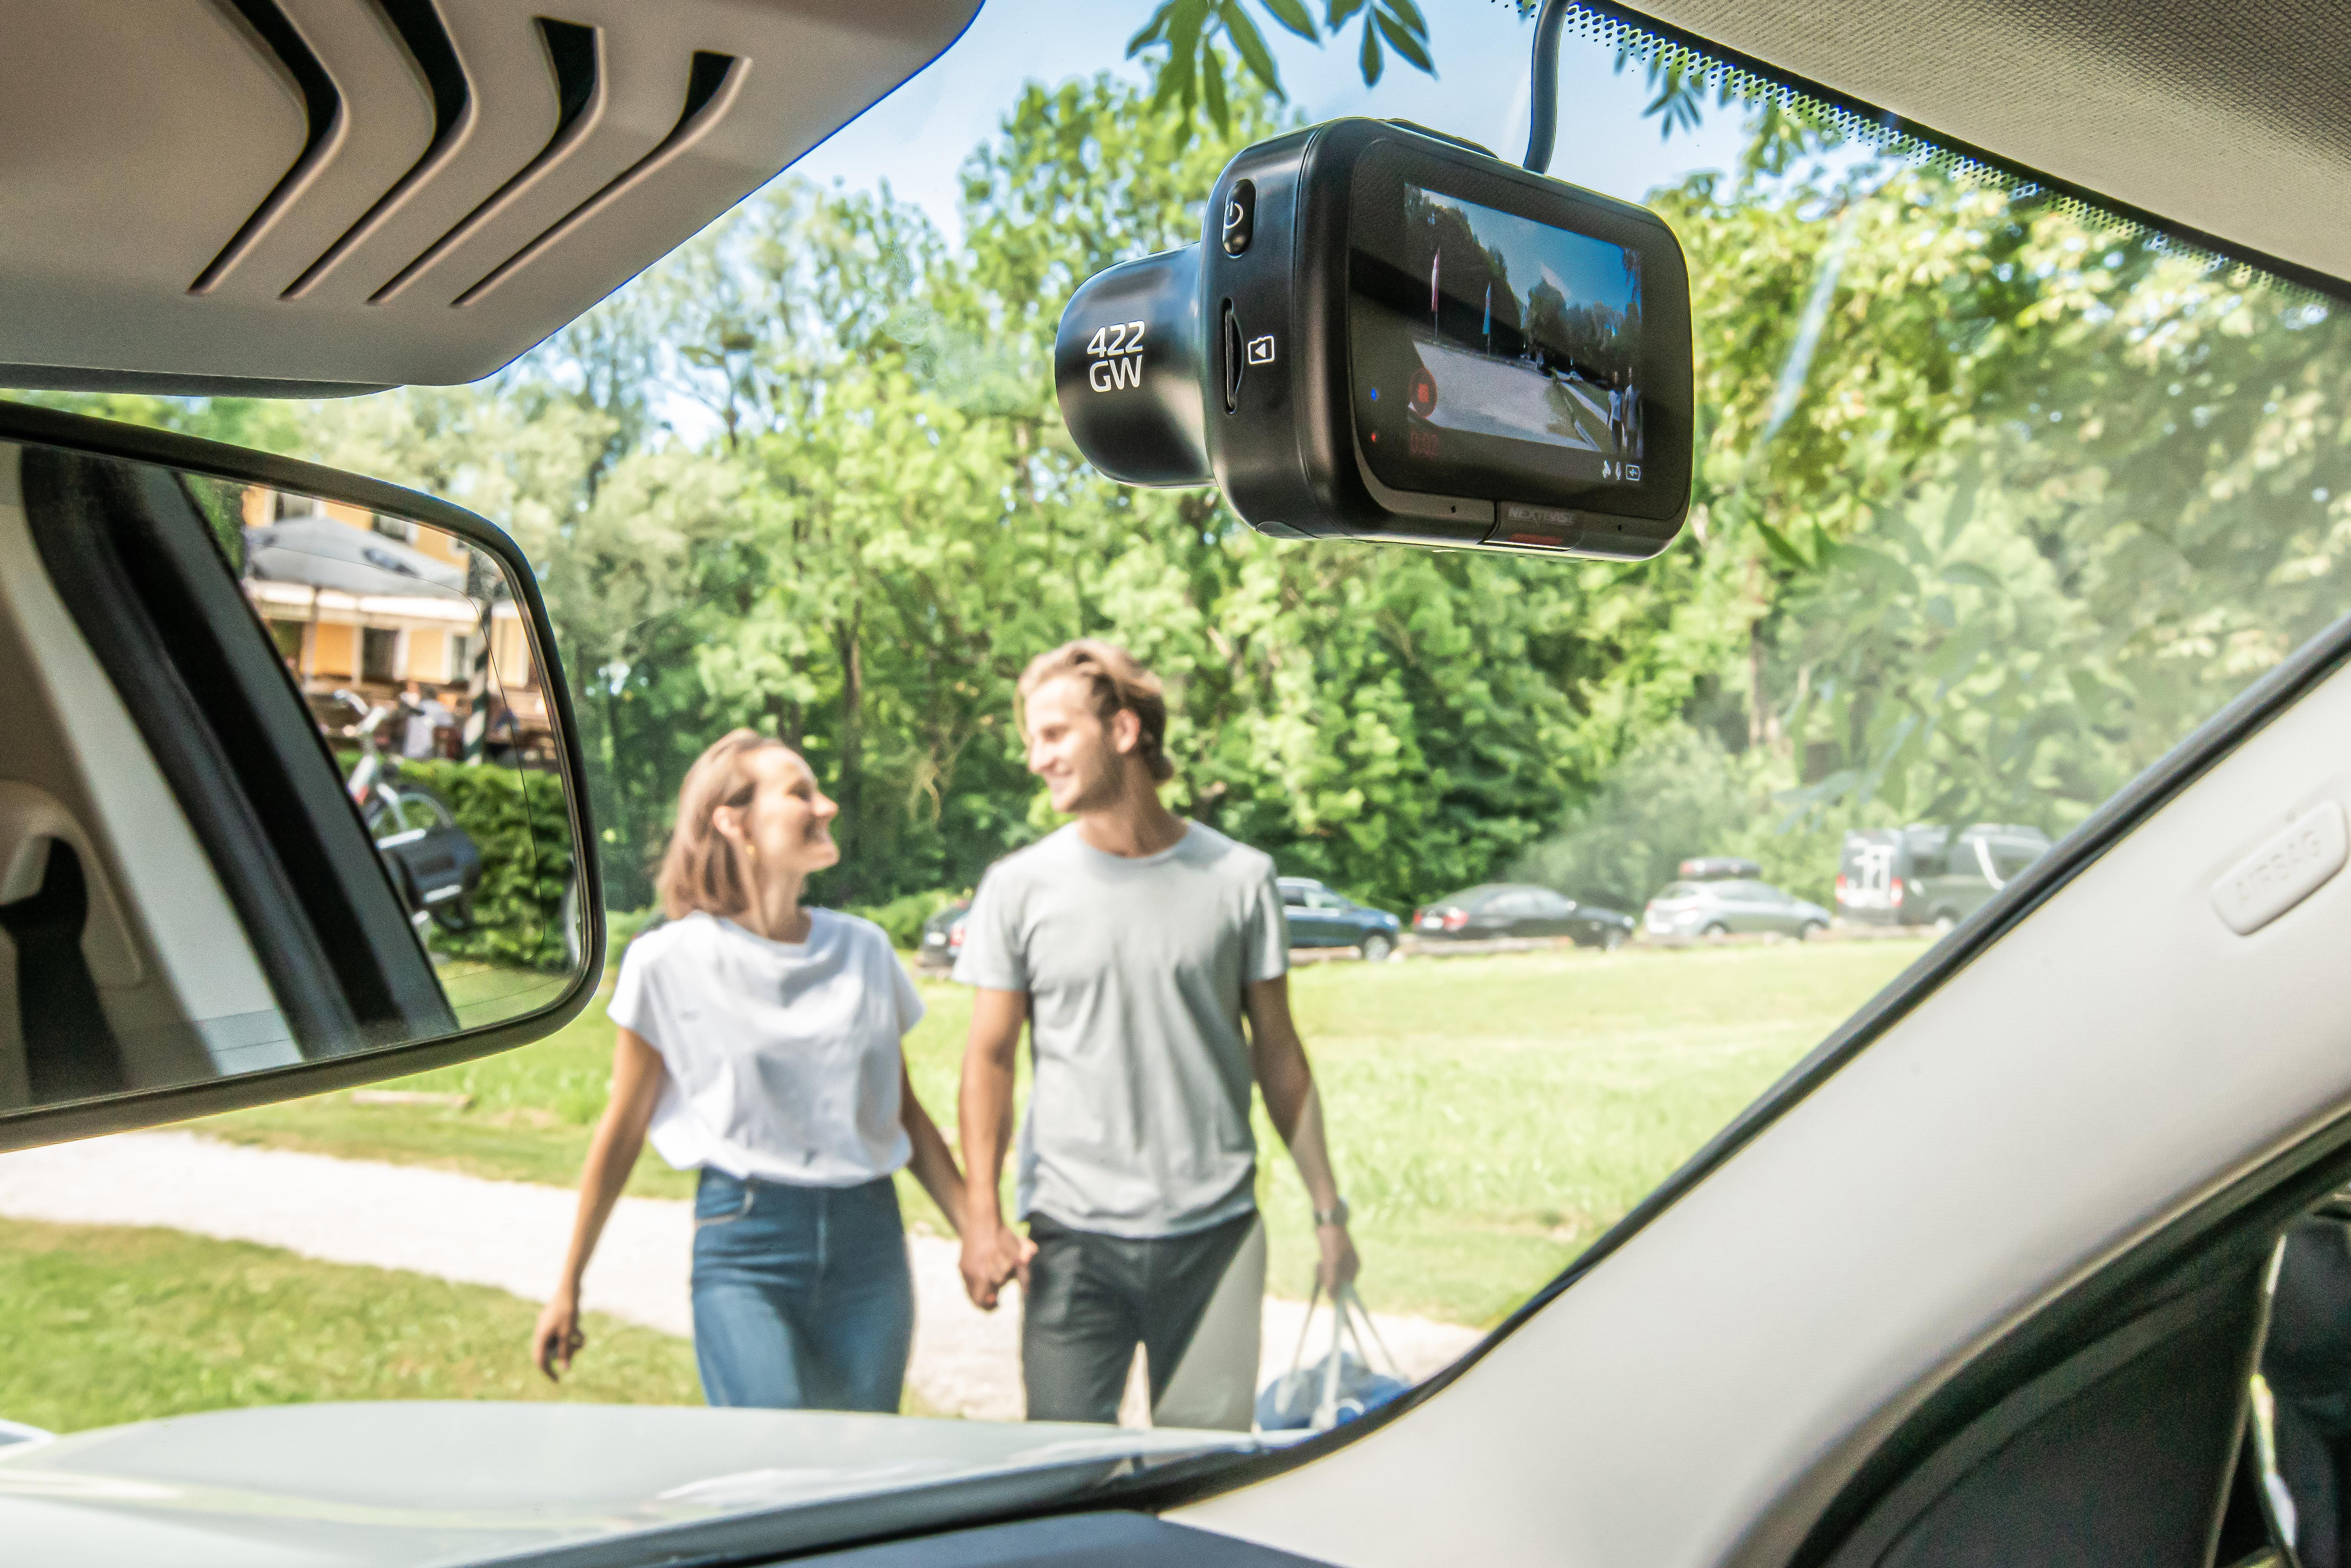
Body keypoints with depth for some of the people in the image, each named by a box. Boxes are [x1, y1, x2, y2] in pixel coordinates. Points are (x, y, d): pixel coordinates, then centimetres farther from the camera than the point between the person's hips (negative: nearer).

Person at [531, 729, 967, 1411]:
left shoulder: (864, 950, 8)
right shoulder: (670, 963, -3)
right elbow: (621, 1132, 4)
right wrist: (568, 1290, 9)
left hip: (867, 1235, 4)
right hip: (742, 1243, -4)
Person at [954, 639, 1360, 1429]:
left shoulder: (1240, 878, 2)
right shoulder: (1019, 885, 2)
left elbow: (1278, 1054, 7)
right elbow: (990, 1055, 5)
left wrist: (1328, 1209, 6)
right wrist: (981, 1217, -3)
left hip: (1216, 1233, 1)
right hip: (1073, 1236, 0)